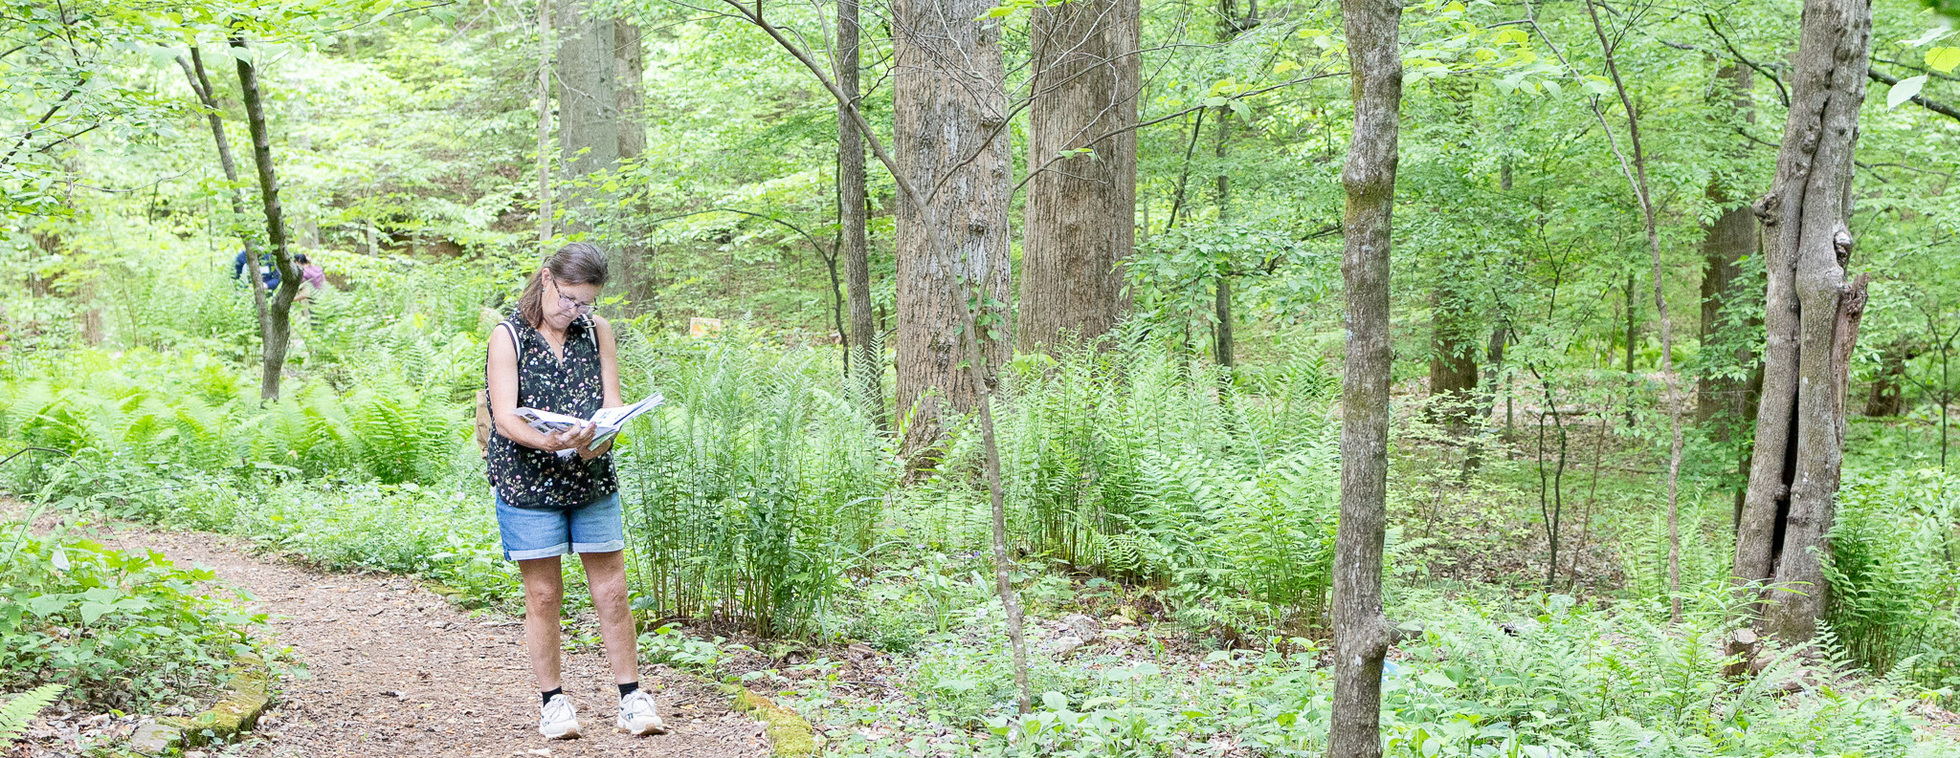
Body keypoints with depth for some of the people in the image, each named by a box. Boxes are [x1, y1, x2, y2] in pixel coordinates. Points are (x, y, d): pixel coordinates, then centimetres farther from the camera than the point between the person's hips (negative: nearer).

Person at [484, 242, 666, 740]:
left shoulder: (597, 331, 6)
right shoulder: (507, 338, -5)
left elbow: (612, 402, 3)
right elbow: (504, 418, -13)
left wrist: (600, 439, -19)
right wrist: (547, 441, -32)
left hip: (593, 481, 3)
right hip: (528, 485, -2)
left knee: (611, 592, 4)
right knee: (543, 595, 4)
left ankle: (631, 699, 13)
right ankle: (552, 701, 18)